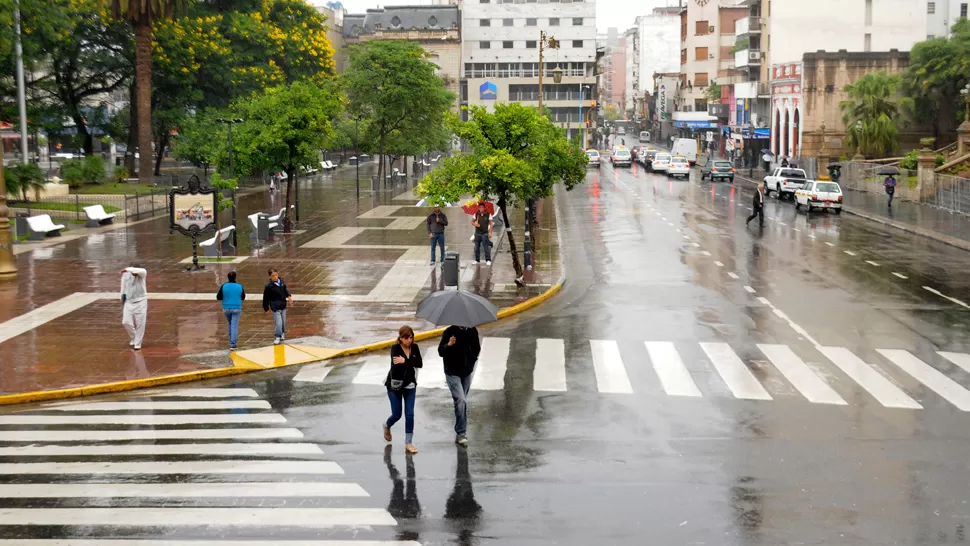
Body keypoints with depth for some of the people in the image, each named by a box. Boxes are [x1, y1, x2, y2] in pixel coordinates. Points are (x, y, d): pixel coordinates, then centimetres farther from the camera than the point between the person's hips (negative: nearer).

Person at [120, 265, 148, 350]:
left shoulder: (142, 274, -14)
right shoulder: (125, 275, -4)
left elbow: (141, 271, -41)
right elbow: (123, 289, 9)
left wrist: (128, 269, -50)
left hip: (140, 302, -3)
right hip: (129, 302, 3)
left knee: (140, 324, -2)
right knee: (126, 322, -5)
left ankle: (137, 344, 11)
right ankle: (133, 338, 20)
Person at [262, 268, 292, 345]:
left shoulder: (281, 280, -2)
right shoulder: (269, 286, -18)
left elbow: (285, 289, 17)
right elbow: (266, 298, -8)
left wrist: (289, 296, 1)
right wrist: (266, 308, 0)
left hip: (283, 306, 6)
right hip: (275, 307, -6)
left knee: (283, 323, 17)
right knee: (279, 323, -11)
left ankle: (282, 334, 40)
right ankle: (277, 337, 8)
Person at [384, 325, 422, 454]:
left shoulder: (414, 347, -4)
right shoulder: (395, 348, -16)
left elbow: (420, 364, -18)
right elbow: (396, 365, -32)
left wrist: (405, 361, -30)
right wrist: (412, 361, -31)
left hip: (409, 385, 3)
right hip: (395, 385, -3)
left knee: (409, 414, -3)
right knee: (397, 415, 5)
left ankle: (408, 443, 4)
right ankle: (386, 426, 40)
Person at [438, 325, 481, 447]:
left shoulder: (473, 331, 0)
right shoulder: (450, 331, -13)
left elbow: (476, 349, 17)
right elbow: (440, 352, -13)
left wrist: (472, 361, 8)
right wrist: (448, 345, -31)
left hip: (467, 372, 5)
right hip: (452, 373, -5)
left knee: (462, 401, 14)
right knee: (461, 400, -17)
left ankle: (460, 433, 26)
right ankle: (461, 433, -15)